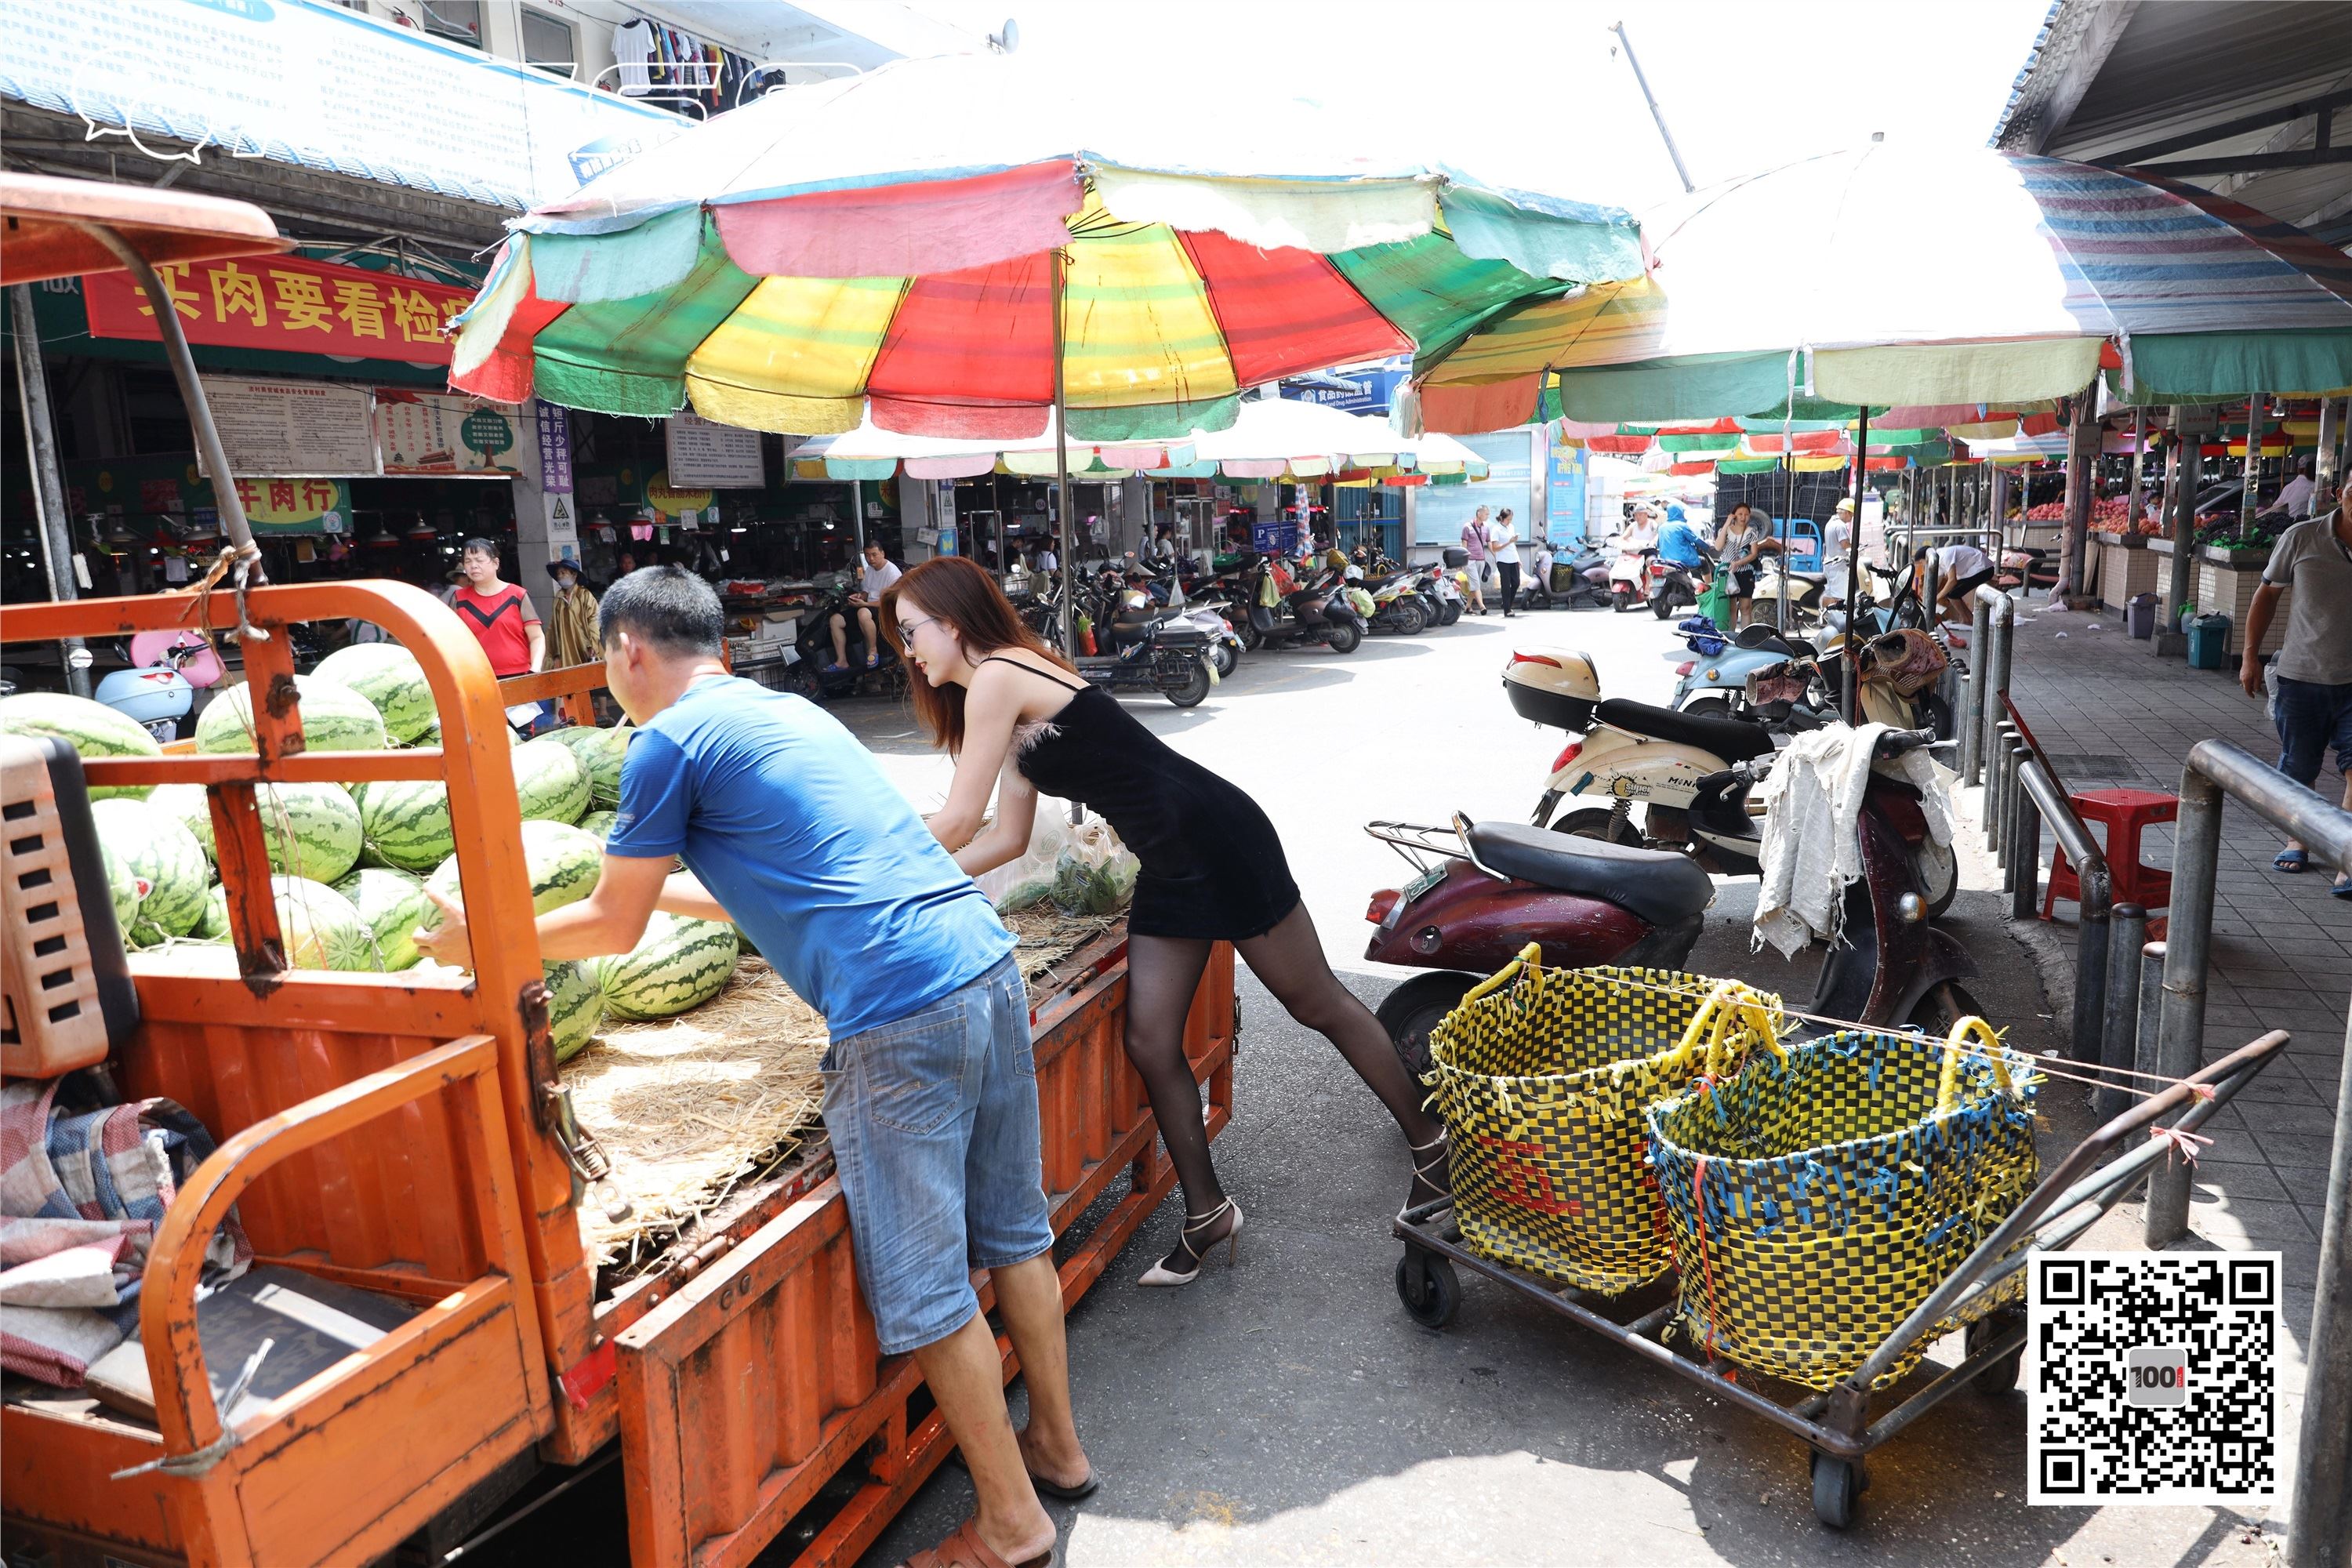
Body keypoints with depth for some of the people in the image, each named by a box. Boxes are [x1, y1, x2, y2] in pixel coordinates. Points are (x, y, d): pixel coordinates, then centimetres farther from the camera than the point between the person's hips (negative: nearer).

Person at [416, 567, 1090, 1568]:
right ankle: (1057, 1447, 37)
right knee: (1012, 1232, 21)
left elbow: (612, 928, 8)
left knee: (926, 1289, 6)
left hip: (899, 1014, -8)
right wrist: (648, 882, 46)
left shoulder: (671, 741, 0)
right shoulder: (789, 711, 23)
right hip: (988, 962, 9)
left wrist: (476, 942, 24)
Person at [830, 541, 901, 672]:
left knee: (863, 613, -41)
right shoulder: (869, 570, 13)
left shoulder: (892, 572, -14)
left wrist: (864, 603, -22)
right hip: (869, 607, 9)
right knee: (836, 619, -4)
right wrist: (859, 596, -2)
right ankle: (842, 661, -4)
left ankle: (873, 650, -20)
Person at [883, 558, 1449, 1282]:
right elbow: (1007, 837, 13)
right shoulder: (1008, 703, 14)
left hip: (1216, 839, -9)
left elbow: (957, 823, -14)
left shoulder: (997, 676, -15)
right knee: (1150, 1045, 7)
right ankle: (1208, 1215, 21)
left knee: (1319, 1005, 6)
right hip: (1170, 865, 9)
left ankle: (1432, 1145, 24)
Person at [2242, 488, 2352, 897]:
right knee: (2298, 769, 12)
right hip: (2301, 677, 0)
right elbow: (2267, 593, 6)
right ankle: (2298, 839, 34)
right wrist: (2250, 656, 4)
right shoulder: (2302, 538, -5)